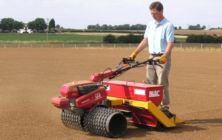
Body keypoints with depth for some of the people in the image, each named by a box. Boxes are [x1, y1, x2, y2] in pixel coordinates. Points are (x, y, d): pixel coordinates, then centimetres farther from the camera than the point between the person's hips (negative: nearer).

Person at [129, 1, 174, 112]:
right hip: (152, 57, 7)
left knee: (162, 84, -8)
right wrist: (135, 53, 11)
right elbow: (145, 41, 18)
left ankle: (164, 108, -2)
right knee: (150, 84, 8)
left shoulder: (168, 25, -9)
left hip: (162, 59, -7)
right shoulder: (150, 24, 12)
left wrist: (164, 56, -31)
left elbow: (170, 43, -16)